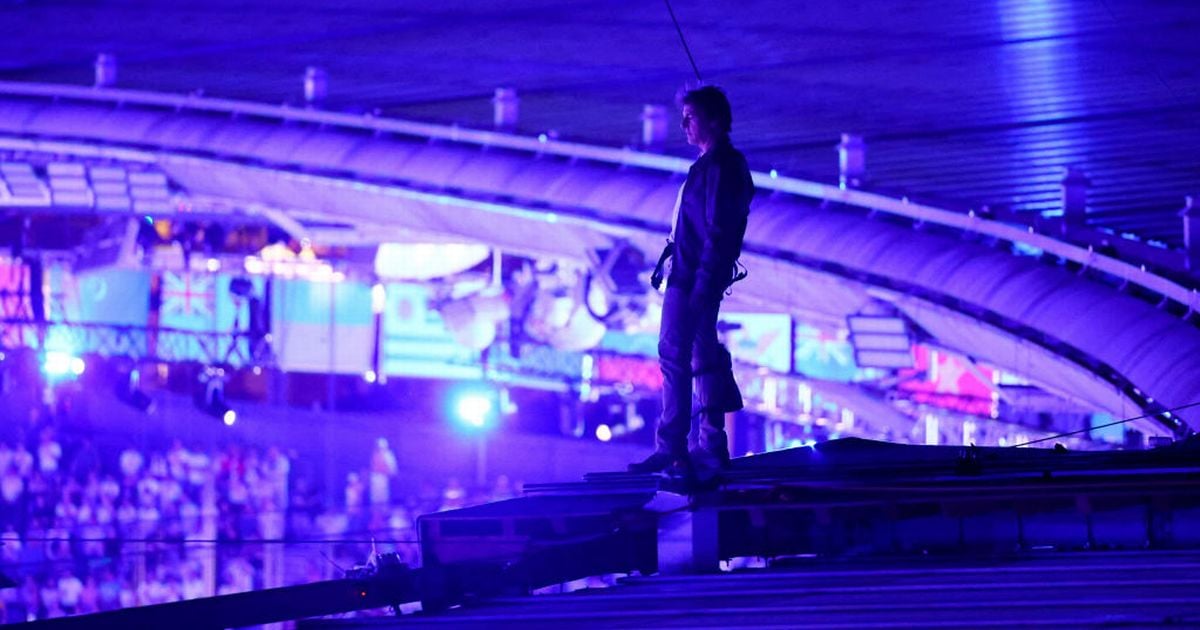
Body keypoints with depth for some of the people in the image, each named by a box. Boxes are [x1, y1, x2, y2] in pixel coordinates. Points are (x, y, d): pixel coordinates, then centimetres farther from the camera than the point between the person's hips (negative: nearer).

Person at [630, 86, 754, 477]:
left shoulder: (718, 167, -17)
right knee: (705, 356, 15)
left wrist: (701, 287, -25)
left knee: (674, 356, -10)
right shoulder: (729, 163, 15)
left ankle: (672, 449, -10)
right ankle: (712, 445, 21)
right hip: (697, 278, 11)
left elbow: (717, 232, -22)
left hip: (693, 278, -11)